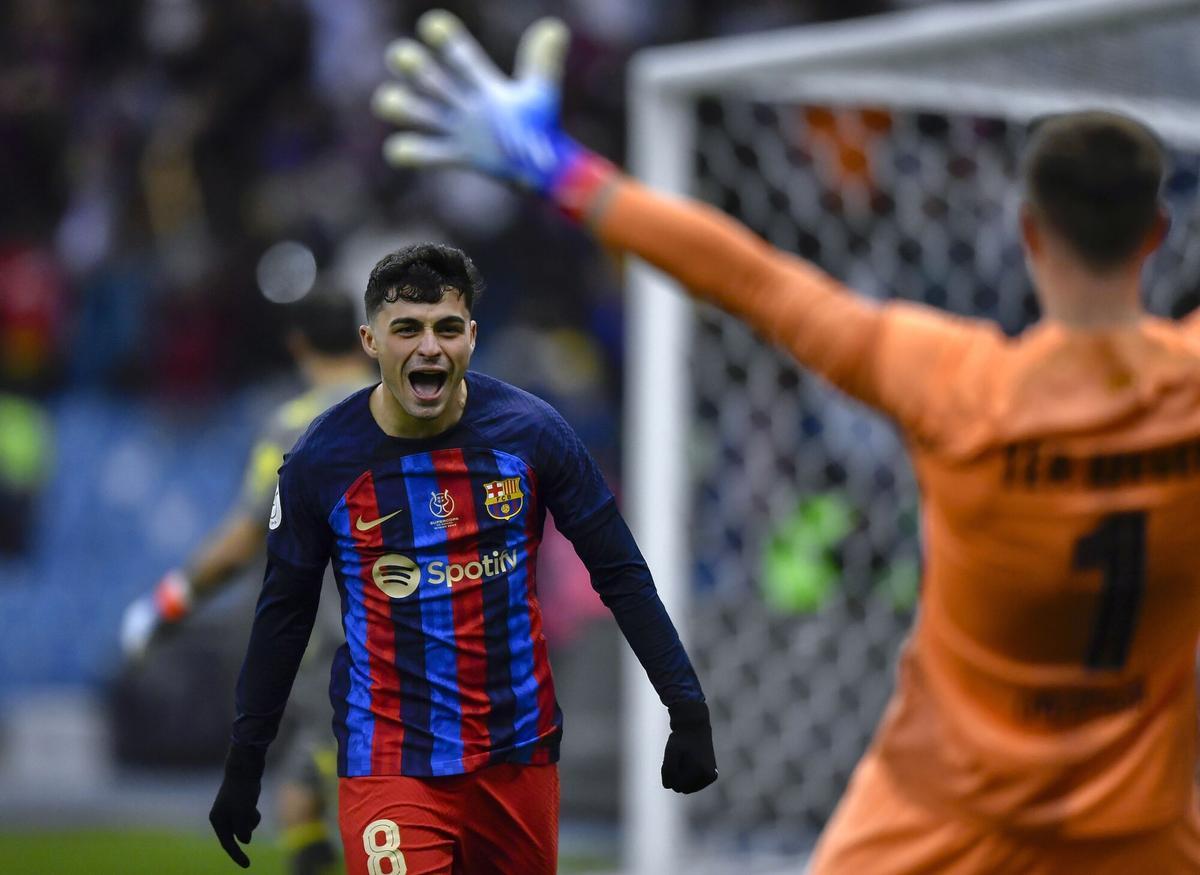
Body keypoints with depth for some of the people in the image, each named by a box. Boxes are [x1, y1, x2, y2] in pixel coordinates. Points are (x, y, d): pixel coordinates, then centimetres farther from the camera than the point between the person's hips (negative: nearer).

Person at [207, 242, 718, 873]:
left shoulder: (530, 431, -5)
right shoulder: (321, 459, -5)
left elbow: (621, 575, 2)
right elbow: (283, 614, 7)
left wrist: (687, 709, -2)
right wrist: (244, 763, 9)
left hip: (519, 748, 2)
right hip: (389, 763, -2)